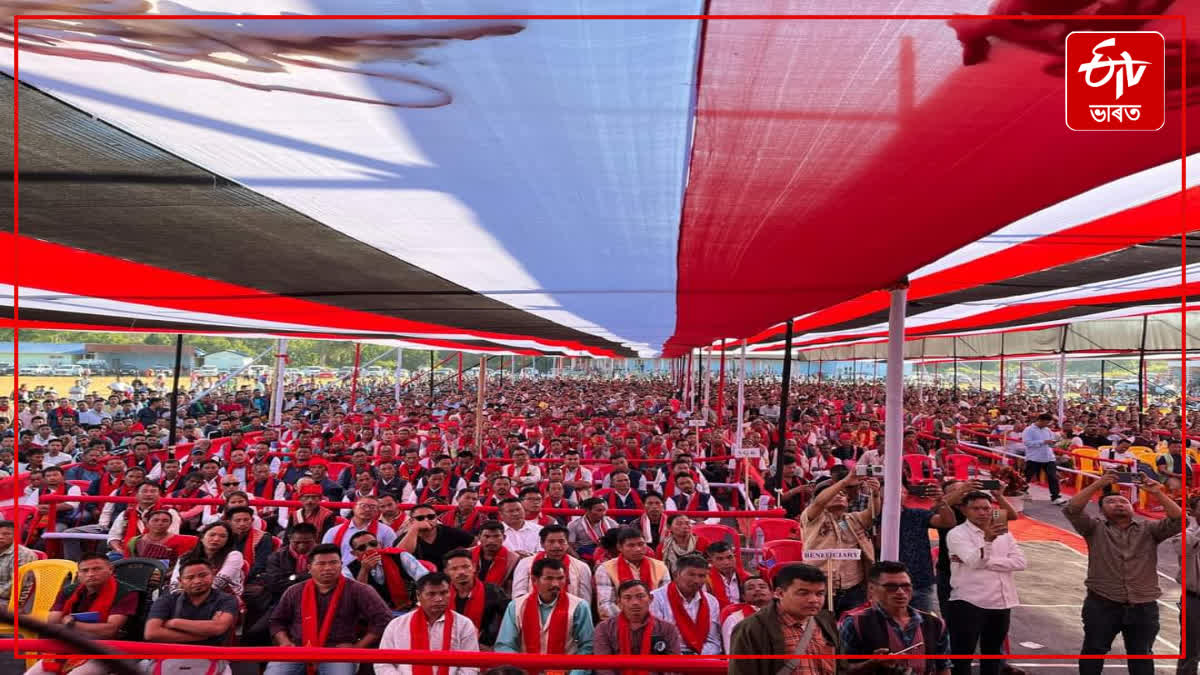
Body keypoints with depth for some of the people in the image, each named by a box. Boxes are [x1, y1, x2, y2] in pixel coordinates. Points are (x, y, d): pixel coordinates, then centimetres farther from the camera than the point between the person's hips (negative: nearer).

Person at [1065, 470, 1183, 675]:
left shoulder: (1149, 529, 10)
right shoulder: (1096, 528, 5)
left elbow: (1178, 521, -5)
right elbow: (1072, 510, -11)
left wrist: (1157, 493, -12)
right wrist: (1097, 485, -13)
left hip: (1143, 607, 2)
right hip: (1102, 605, -2)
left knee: (1142, 656, 13)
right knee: (1093, 652, 5)